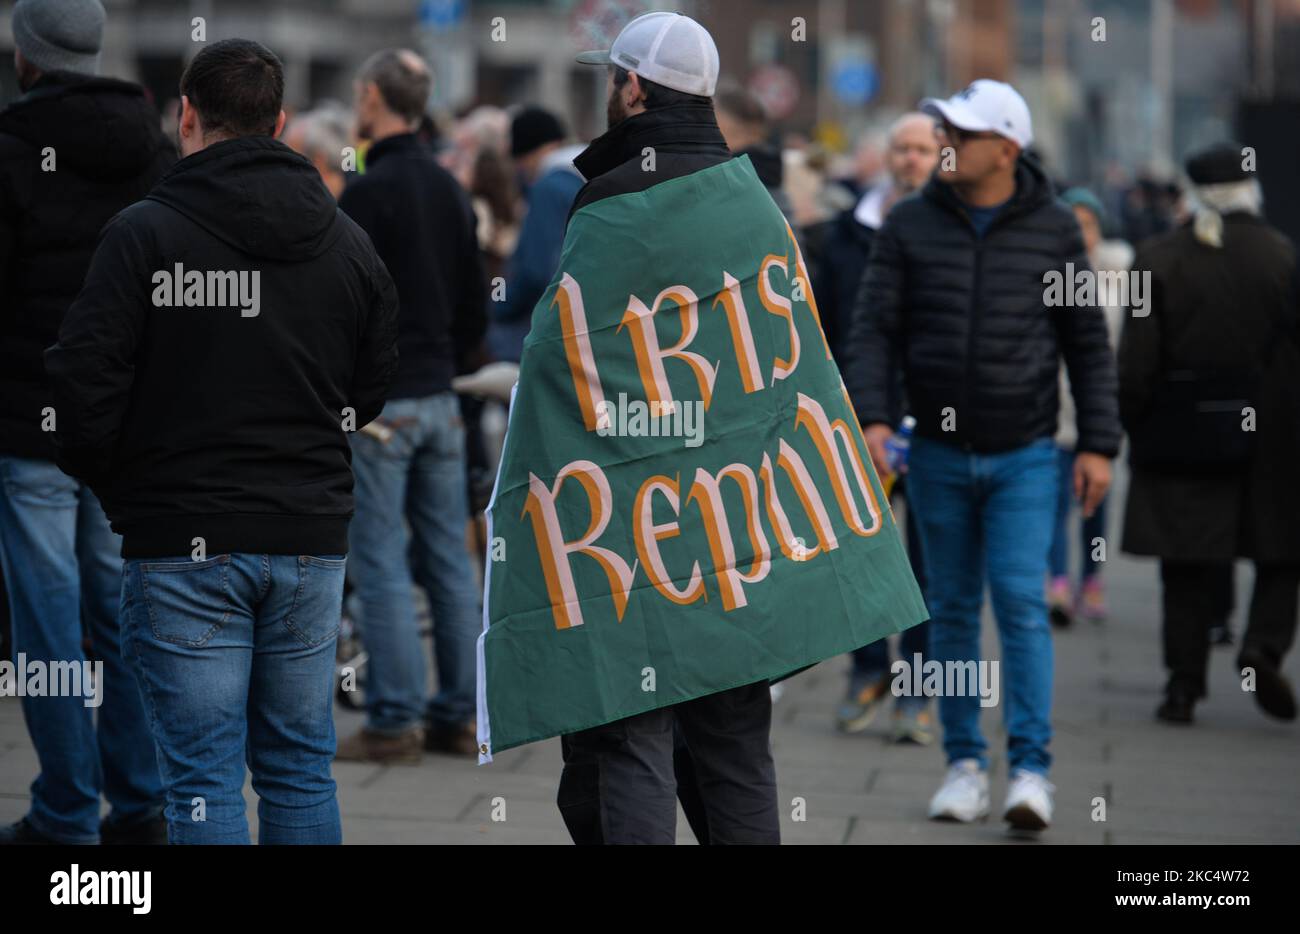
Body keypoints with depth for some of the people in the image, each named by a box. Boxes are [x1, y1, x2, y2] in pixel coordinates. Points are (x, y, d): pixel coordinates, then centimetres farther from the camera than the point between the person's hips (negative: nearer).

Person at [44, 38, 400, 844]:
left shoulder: (144, 233, -8)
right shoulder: (348, 241, 7)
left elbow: (86, 383, -12)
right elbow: (374, 391, 10)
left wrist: (106, 483, 6)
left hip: (185, 543, -4)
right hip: (310, 539, 4)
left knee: (203, 778, -1)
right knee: (301, 770, 12)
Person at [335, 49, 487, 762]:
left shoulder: (368, 193, -13)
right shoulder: (449, 189, 11)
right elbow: (475, 305, 16)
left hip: (378, 401, -7)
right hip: (439, 397, 8)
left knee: (381, 563, -4)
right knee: (448, 558, 9)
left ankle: (394, 721, -3)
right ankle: (456, 715, 13)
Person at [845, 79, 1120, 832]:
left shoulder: (1053, 229, -2)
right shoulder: (911, 226, 1)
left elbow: (1088, 341, 2)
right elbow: (876, 327, 1)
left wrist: (1098, 443, -3)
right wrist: (871, 415, -14)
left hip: (1024, 456, -2)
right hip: (938, 456, 2)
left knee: (1021, 602, -10)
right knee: (953, 609, 8)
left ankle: (1033, 769, -7)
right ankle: (966, 763, 16)